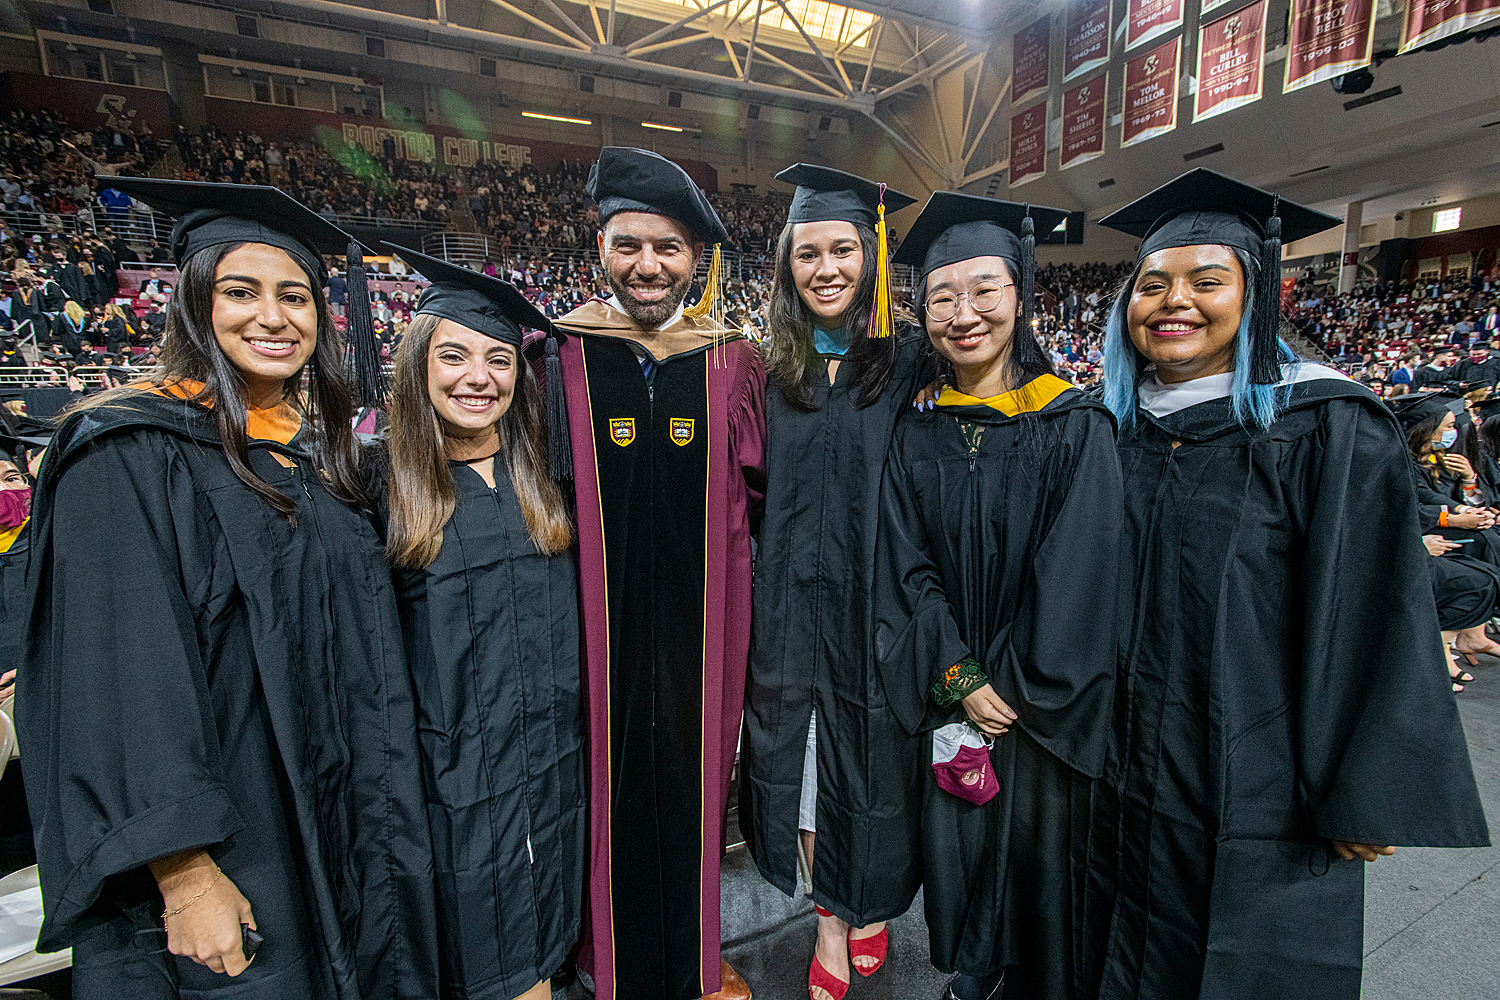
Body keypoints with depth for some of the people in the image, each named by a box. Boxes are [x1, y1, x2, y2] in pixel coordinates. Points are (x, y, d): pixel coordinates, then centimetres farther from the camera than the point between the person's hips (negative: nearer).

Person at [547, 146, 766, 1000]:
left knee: (695, 776, 15)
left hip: (702, 621, 2)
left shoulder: (732, 364, 3)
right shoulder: (559, 359, -1)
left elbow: (754, 496, 7)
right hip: (600, 619, -1)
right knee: (612, 782, 11)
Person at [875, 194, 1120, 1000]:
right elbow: (909, 569, -3)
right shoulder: (918, 438, 0)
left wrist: (1016, 686, -12)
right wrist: (960, 678, -11)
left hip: (1046, 700, -2)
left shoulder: (1076, 428, -9)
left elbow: (1079, 575, -12)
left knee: (1041, 849, 11)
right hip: (951, 697, 3)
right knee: (958, 844, 15)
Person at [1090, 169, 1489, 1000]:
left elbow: (1378, 615, -12)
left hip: (1261, 797, -4)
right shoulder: (1115, 430, 2)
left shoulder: (1327, 428, -11)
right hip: (1131, 773, 4)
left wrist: (1363, 797, -12)